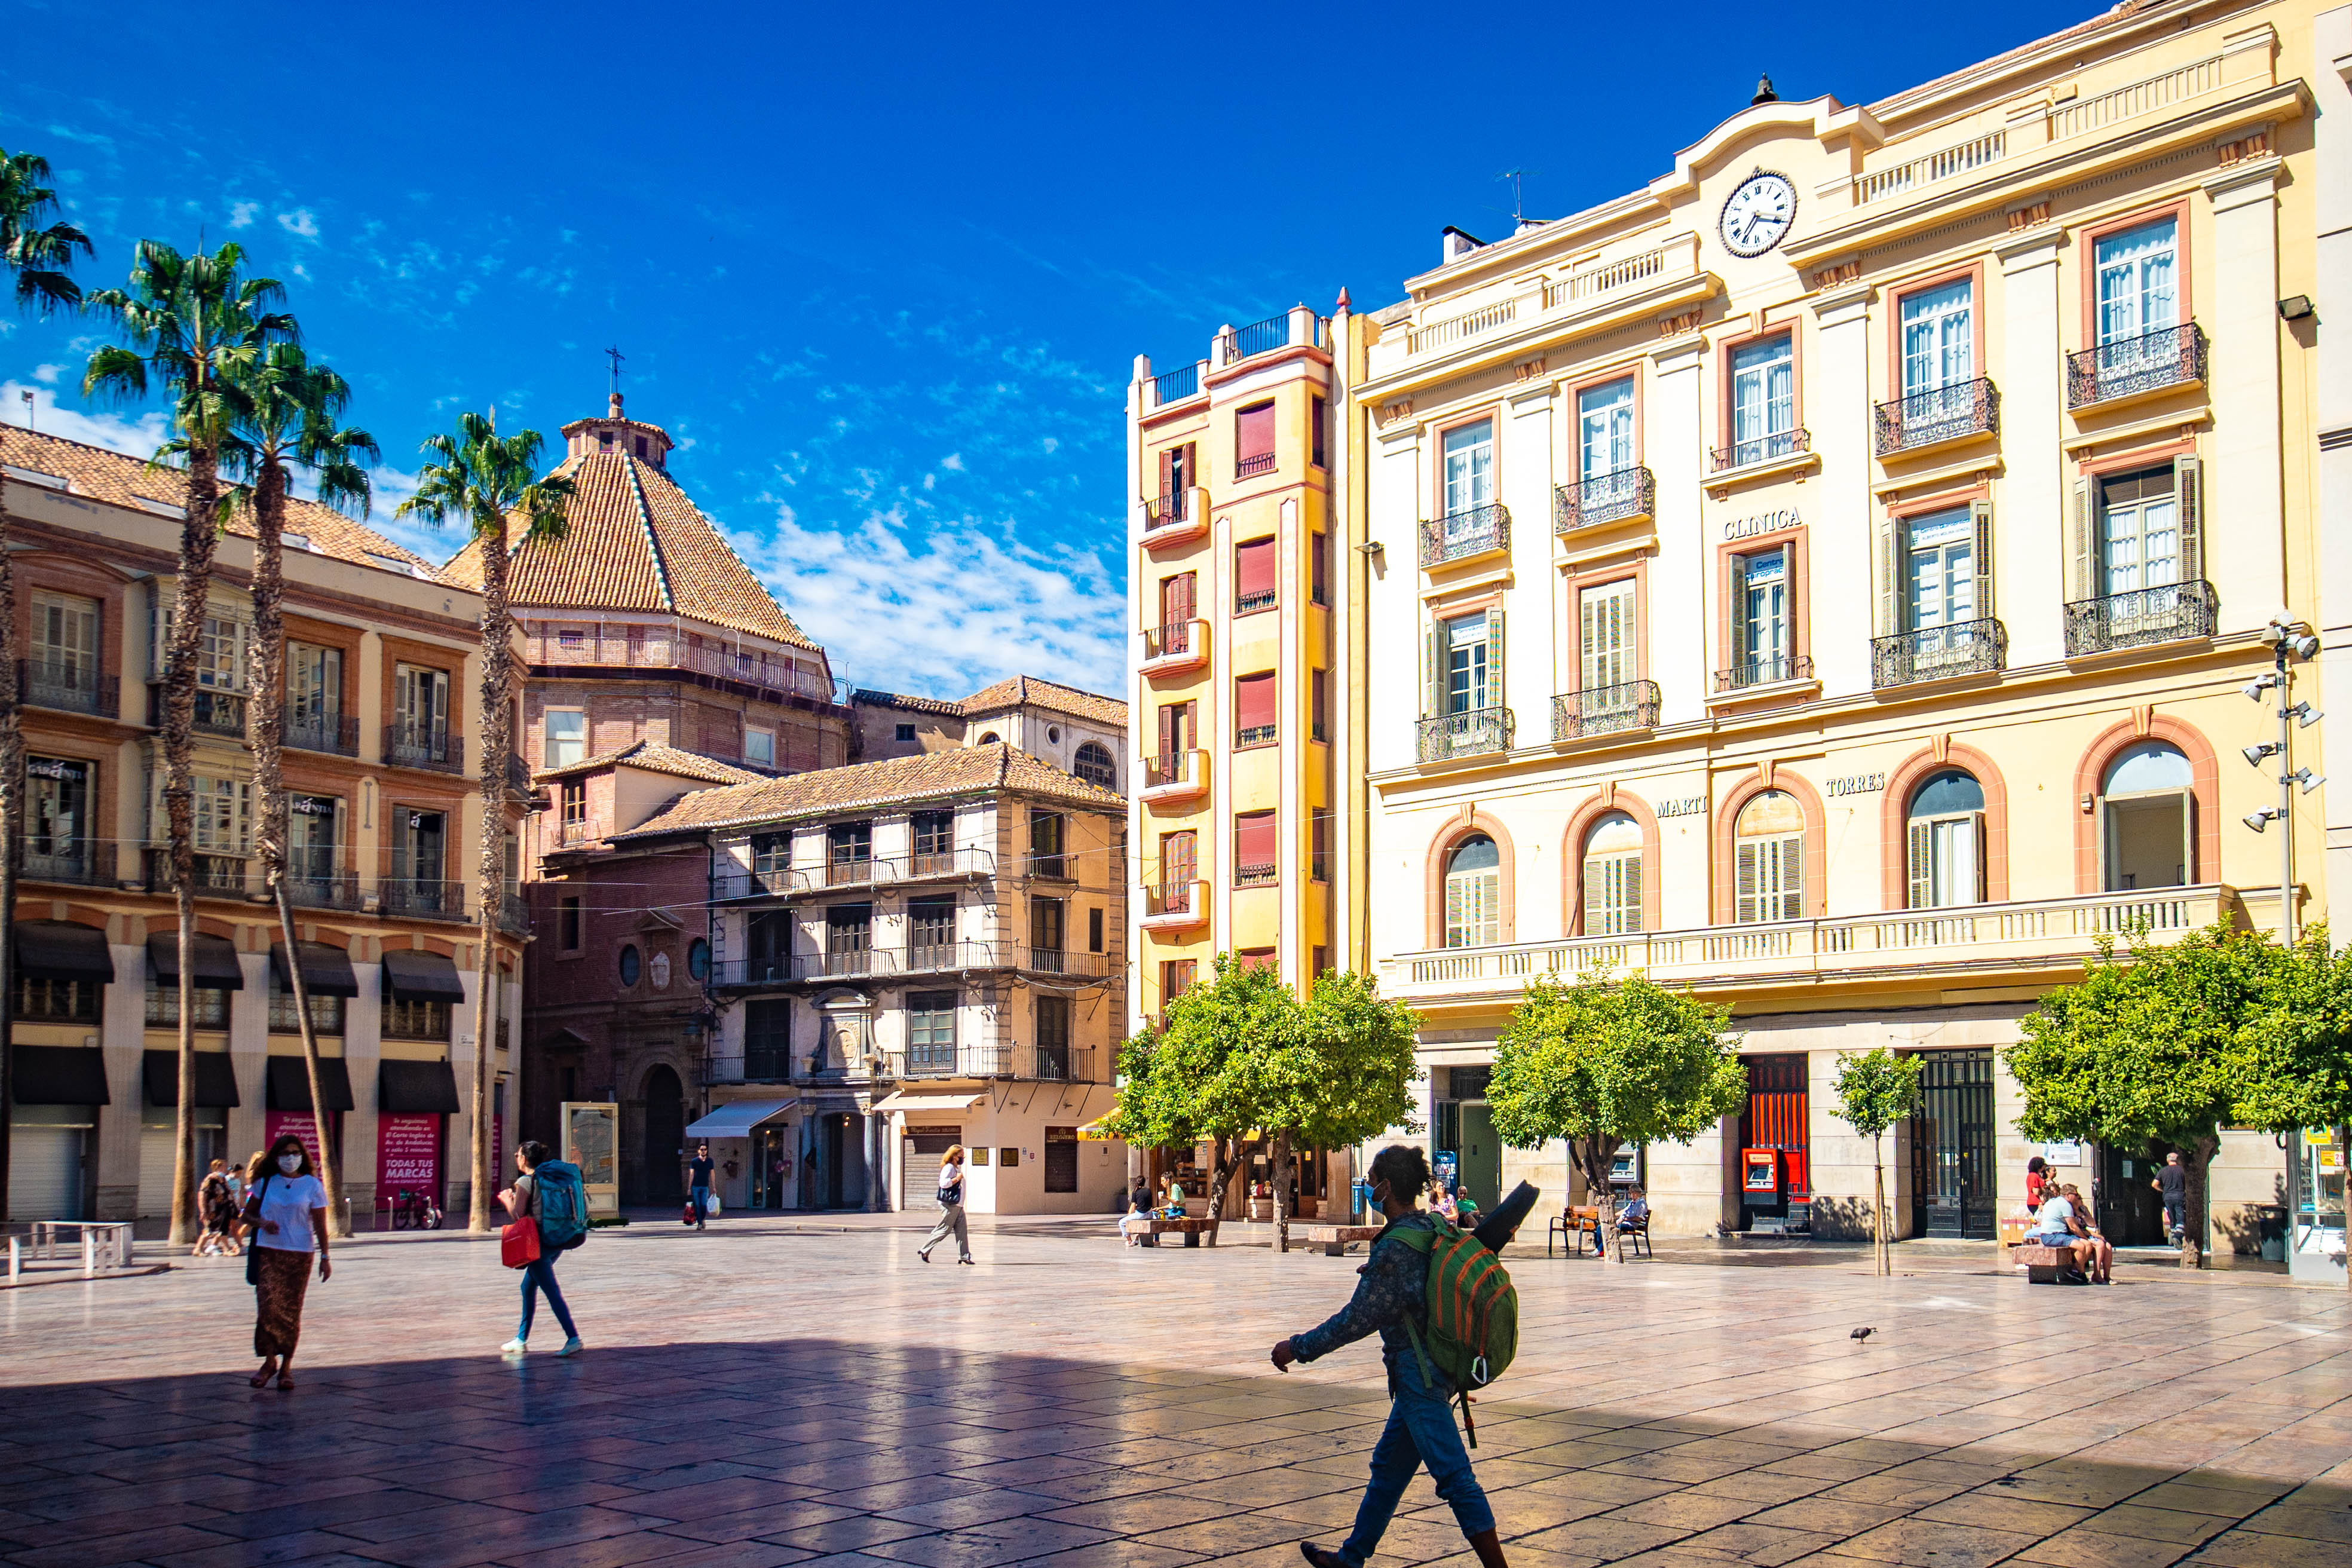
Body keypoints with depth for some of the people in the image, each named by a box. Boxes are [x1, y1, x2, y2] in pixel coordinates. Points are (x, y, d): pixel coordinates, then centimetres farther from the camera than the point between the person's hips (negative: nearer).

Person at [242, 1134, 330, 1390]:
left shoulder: (312, 1185, 3)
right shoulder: (265, 1182, 7)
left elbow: (320, 1224, 3)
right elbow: (248, 1214, 15)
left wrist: (325, 1257, -2)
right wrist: (262, 1223, -7)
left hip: (300, 1254, -1)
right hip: (268, 1252, 1)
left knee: (291, 1310, 1)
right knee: (268, 1306, -11)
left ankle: (286, 1366, 10)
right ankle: (269, 1361, 2)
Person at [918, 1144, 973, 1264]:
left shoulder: (956, 1168, 19)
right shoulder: (948, 1168, -12)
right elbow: (943, 1183, -25)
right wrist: (957, 1179, -19)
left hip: (957, 1205, 10)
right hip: (949, 1204, -10)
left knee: (962, 1230, 3)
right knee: (944, 1229, -4)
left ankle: (964, 1256, 2)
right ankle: (924, 1250, 6)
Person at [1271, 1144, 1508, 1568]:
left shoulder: (1395, 1246, -20)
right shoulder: (1433, 1228, 6)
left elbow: (1360, 1317, -19)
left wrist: (1299, 1347, -10)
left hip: (1418, 1371, -10)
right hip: (1434, 1363, 10)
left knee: (1453, 1475, -7)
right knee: (1388, 1466, 18)